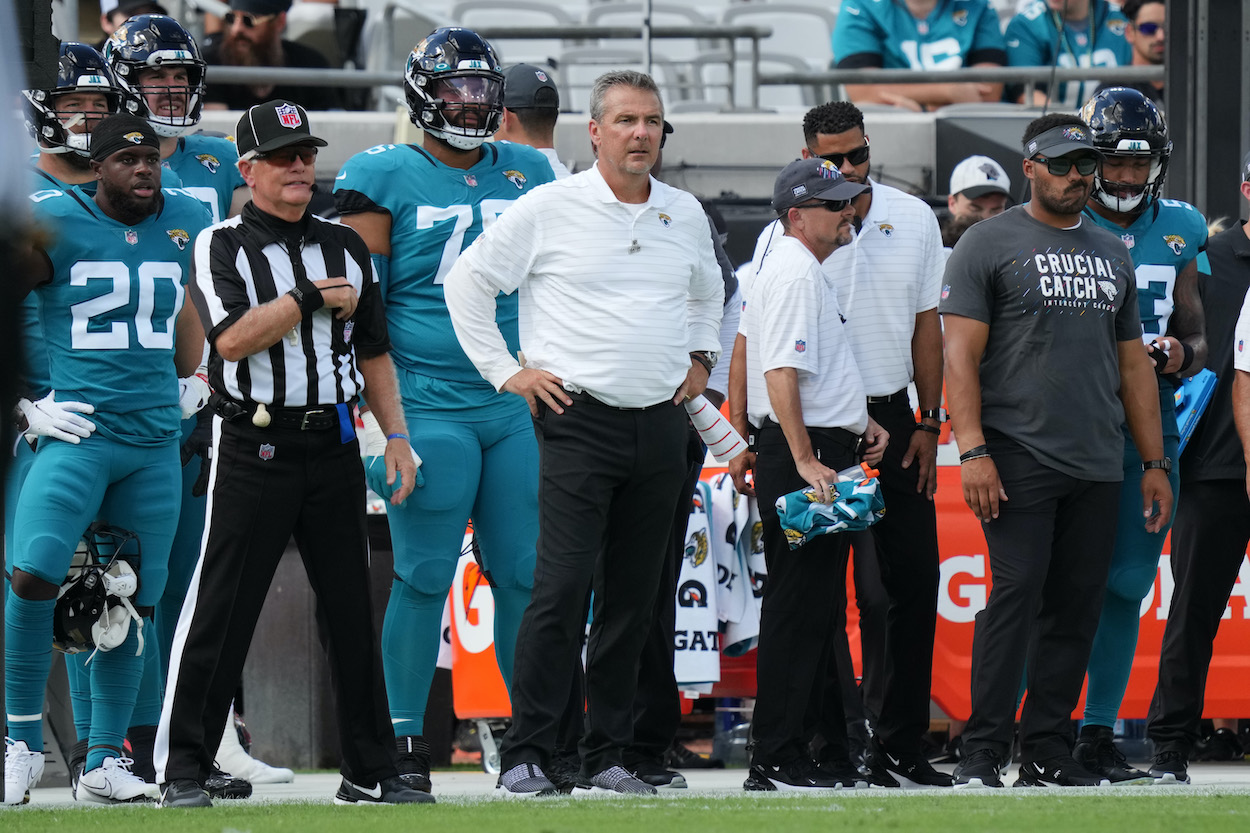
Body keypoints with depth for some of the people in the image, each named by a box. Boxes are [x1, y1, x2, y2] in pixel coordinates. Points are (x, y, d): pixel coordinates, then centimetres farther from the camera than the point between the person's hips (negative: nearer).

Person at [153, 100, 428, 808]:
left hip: (334, 449, 5)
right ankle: (183, 771, 0)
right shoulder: (221, 247, -1)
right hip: (254, 449, -4)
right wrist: (310, 298, -14)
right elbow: (232, 339, -15)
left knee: (353, 613, 6)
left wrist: (397, 436, 9)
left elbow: (373, 351, 17)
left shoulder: (346, 247, 14)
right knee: (220, 614, -5)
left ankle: (371, 771, 12)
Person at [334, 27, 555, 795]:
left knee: (527, 573, 3)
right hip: (428, 406, -4)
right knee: (424, 576, -3)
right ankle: (404, 740, 3)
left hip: (519, 406, 4)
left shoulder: (527, 175, 14)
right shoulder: (386, 179, 0)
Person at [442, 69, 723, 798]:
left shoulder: (686, 215, 12)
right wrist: (506, 371, -2)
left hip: (662, 428, 5)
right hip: (579, 421, -5)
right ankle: (526, 753, -11)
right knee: (564, 587, -14)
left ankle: (609, 754, 13)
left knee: (634, 598, 6)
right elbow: (469, 282, 2)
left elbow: (708, 292, 32)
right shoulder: (550, 210, -3)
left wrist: (701, 358, 18)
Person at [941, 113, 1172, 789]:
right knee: (1017, 594, -13)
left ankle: (1047, 752, 10)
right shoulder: (989, 244, 0)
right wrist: (973, 452, -16)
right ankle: (983, 753, -11)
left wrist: (1155, 463, 16)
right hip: (1020, 457, -6)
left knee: (1076, 606, 4)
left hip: (1097, 467, 6)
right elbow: (960, 354, -6)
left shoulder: (1111, 253, 18)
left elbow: (1133, 365, 22)